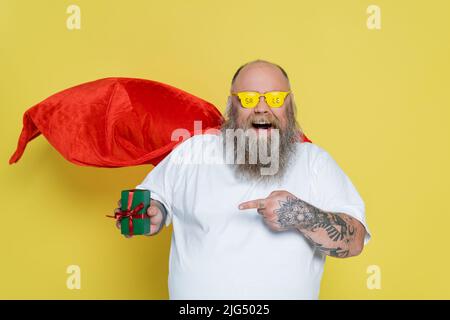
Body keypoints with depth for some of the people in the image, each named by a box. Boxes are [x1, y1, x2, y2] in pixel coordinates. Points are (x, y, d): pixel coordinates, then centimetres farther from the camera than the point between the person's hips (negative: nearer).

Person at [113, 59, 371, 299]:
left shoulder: (314, 160, 3)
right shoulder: (193, 150, 5)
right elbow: (155, 198, 15)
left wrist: (303, 216, -19)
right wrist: (153, 214, -7)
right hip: (193, 292, 3)